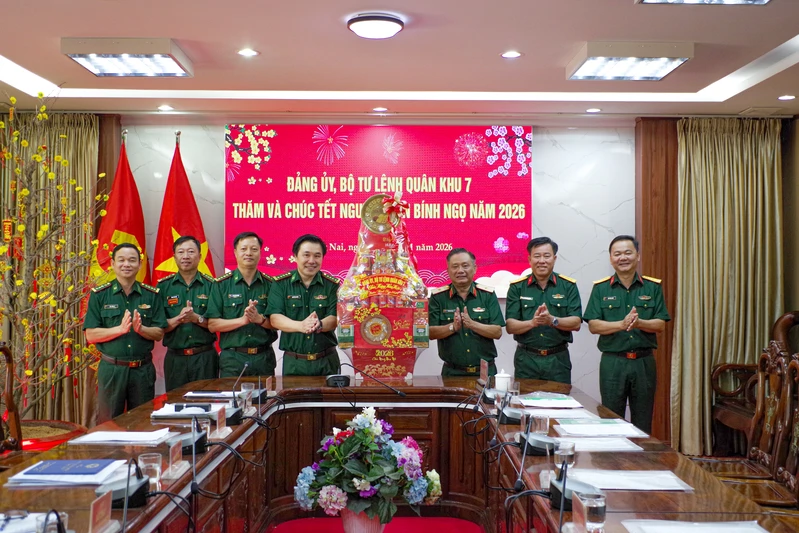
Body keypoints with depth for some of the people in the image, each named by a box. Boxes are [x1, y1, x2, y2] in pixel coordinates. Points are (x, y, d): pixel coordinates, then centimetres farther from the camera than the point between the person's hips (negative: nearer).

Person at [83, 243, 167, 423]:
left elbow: (159, 333, 3)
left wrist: (140, 328, -17)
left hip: (143, 369, 2)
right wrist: (120, 329, -18)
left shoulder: (151, 295, 5)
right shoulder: (99, 295, 1)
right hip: (111, 369, -1)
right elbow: (91, 335, -4)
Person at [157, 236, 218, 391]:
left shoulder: (211, 285, 2)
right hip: (175, 358, 1)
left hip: (205, 357, -1)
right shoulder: (163, 286, 4)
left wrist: (197, 319, -18)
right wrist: (178, 319, -18)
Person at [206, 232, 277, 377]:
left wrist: (260, 319, -17)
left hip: (264, 358, 1)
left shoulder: (270, 284, 5)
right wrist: (242, 320, -18)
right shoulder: (221, 284, 2)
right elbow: (212, 325, -4)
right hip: (232, 358, -1)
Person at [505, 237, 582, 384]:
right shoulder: (517, 287, 2)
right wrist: (532, 322, -22)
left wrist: (553, 320, -22)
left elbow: (576, 323, -4)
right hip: (526, 359, 0)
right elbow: (510, 326, -3)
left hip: (558, 359, 0)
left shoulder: (569, 286, 3)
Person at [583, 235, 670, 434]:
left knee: (643, 422, 9)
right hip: (612, 362, -1)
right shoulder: (600, 288, 2)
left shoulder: (653, 287, 5)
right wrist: (622, 324, -20)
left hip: (644, 361, 1)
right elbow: (593, 325, -5)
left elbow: (661, 324, 0)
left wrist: (639, 323, -20)